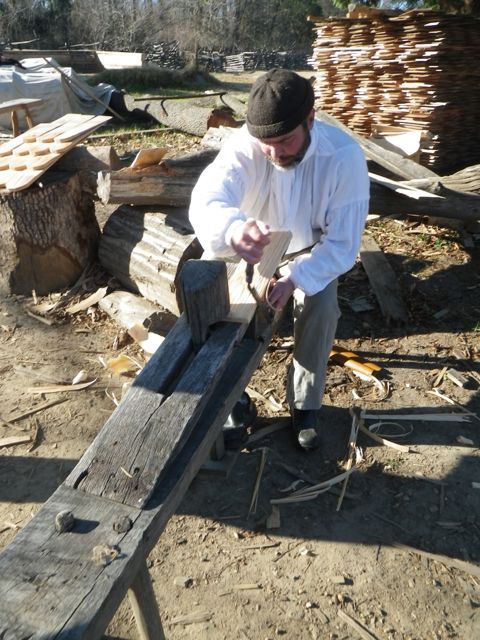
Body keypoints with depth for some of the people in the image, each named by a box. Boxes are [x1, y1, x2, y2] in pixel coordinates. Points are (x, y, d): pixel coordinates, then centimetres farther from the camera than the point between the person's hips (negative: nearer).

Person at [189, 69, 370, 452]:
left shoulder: (344, 156, -28)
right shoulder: (243, 145, -28)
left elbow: (342, 243, -27)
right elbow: (207, 199, -47)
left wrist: (295, 279, -42)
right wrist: (233, 230, -71)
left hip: (311, 249, -1)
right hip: (250, 244, 2)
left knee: (321, 303, -28)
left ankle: (306, 406, -6)